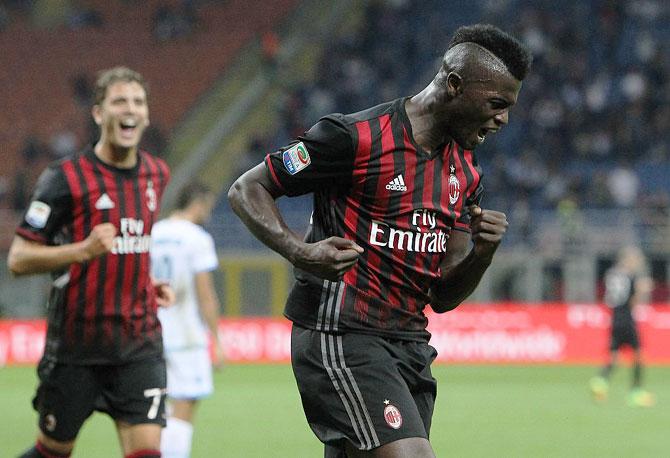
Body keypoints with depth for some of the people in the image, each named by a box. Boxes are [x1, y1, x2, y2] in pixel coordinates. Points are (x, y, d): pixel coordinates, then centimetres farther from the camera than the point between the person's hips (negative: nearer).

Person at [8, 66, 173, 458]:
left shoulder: (157, 175, 9)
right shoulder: (67, 177, -10)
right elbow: (18, 259, -11)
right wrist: (84, 250, -24)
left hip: (140, 344, 4)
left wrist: (152, 283, 12)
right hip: (76, 348, -4)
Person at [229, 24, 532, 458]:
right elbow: (247, 189, -3)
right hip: (341, 340, -8)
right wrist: (300, 252, -20)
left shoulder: (465, 171, 13)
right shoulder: (356, 137, -10)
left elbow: (442, 296, 14)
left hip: (410, 347, 8)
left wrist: (482, 253, -7)